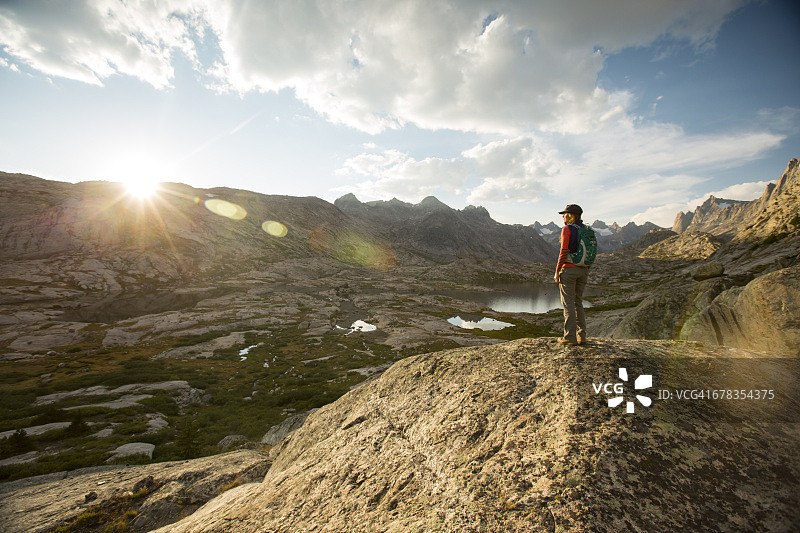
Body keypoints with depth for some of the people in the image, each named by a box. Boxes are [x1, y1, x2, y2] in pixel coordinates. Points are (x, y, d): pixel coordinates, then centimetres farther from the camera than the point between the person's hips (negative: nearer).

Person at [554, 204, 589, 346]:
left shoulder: (567, 229, -10)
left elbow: (564, 252, -15)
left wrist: (557, 271, -10)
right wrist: (586, 271, 19)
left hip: (569, 269, -7)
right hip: (583, 270, 7)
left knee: (568, 304, -1)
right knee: (578, 302, 14)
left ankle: (570, 337, 1)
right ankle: (582, 336, 15)